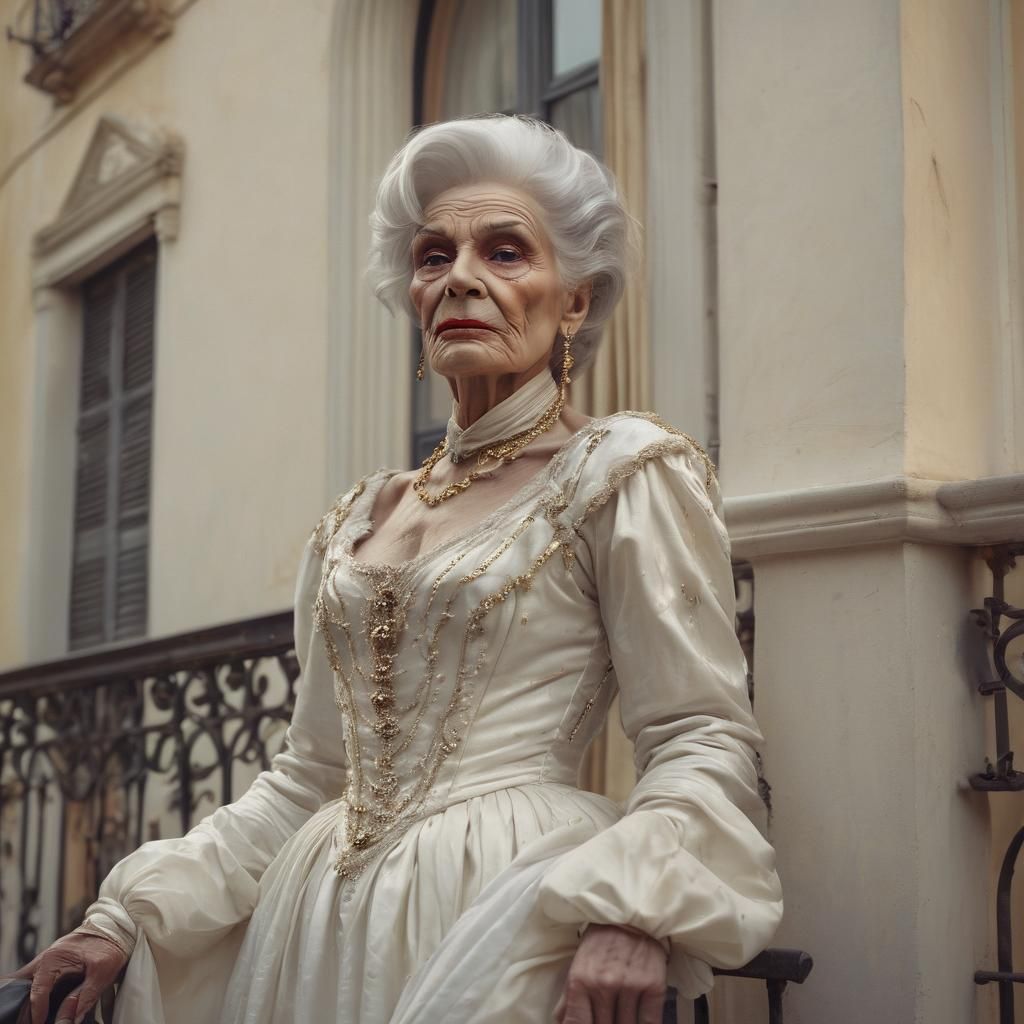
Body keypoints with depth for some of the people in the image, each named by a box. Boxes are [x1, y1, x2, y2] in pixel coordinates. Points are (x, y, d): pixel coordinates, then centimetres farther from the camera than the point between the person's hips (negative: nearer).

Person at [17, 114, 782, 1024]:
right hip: (325, 918, 6)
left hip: (500, 913, -5)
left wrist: (632, 910, -27)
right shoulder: (358, 519, 14)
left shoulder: (626, 473, -3)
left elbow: (701, 743, -10)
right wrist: (132, 914, 9)